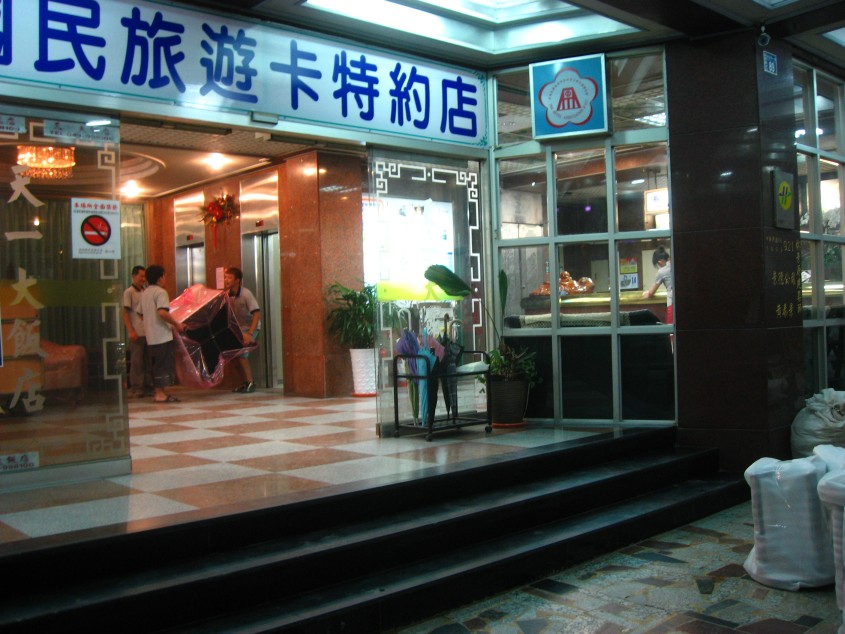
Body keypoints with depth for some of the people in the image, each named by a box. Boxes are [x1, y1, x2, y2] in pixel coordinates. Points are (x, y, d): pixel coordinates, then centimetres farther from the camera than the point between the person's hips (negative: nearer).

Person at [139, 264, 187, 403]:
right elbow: (162, 312, -25)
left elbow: (141, 313, 21)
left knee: (156, 365, 13)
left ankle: (158, 392, 17)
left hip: (150, 336, 9)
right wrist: (177, 324, -17)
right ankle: (161, 394, -6)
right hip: (162, 335, -9)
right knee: (165, 364, -5)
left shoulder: (144, 293, 15)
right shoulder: (160, 292, -12)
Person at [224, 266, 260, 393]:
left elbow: (257, 314, -25)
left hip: (250, 327, -6)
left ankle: (250, 382, -6)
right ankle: (246, 383, 14)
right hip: (238, 328, 6)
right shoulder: (227, 295, -4)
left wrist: (250, 334, -31)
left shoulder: (246, 294, -21)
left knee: (241, 353, -16)